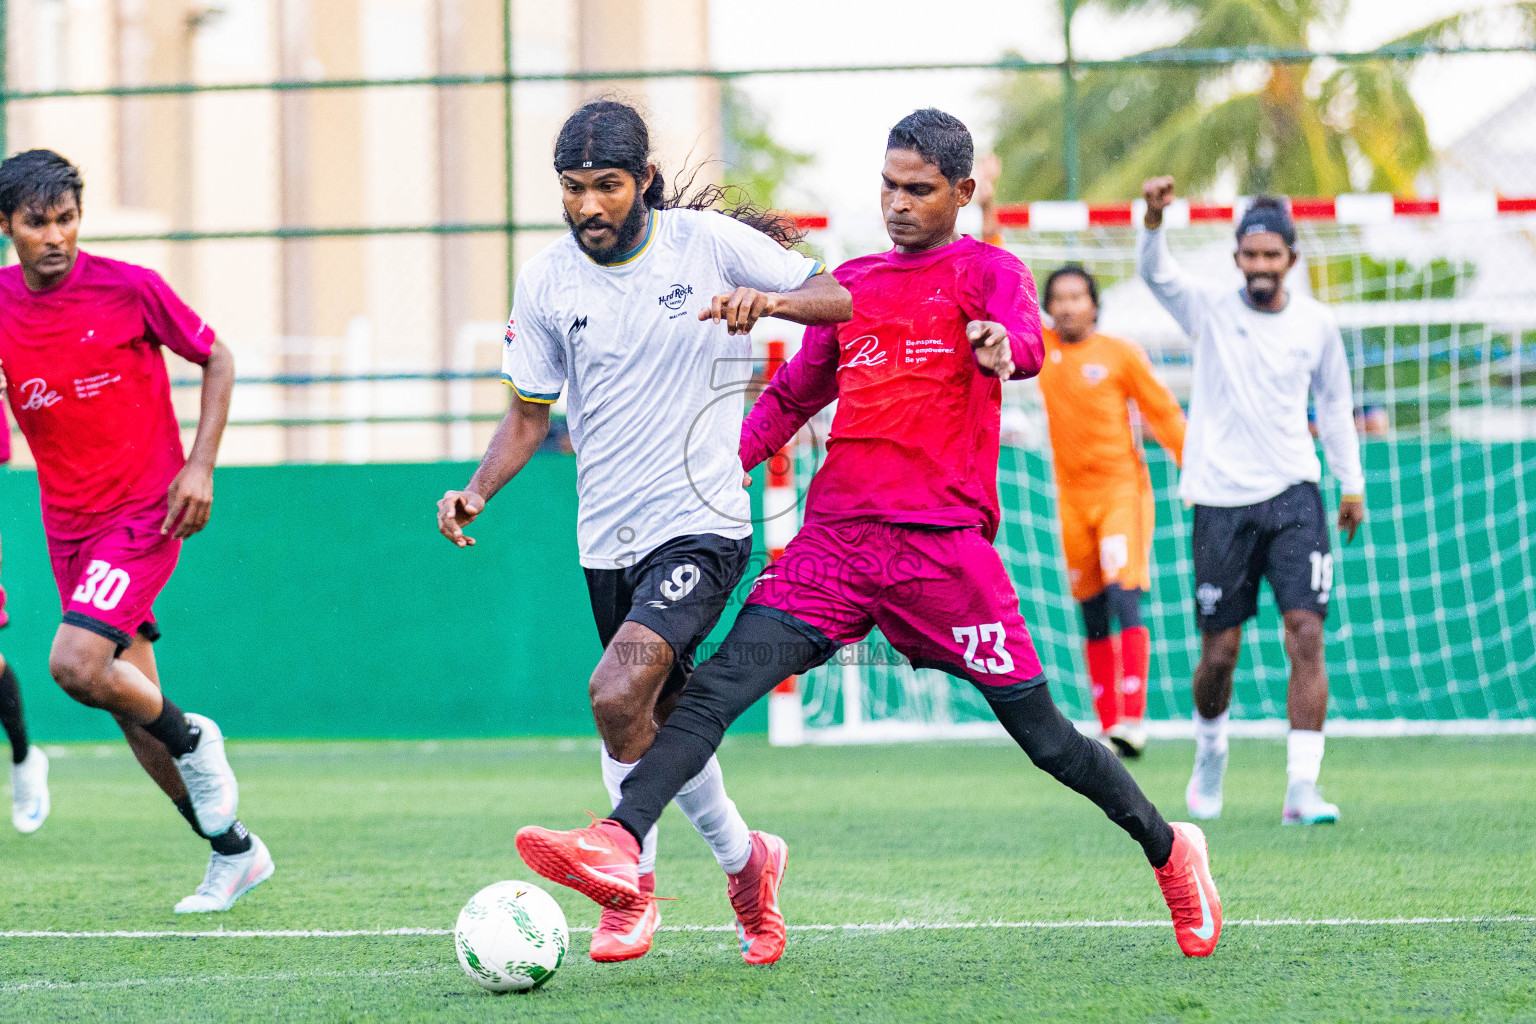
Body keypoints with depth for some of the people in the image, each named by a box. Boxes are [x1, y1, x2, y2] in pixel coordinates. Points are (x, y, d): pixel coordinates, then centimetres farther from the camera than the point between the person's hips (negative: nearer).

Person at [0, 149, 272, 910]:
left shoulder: (128, 288, -11)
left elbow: (216, 361, 1)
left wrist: (200, 466, -9)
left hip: (144, 511, -5)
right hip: (69, 524, 5)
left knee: (76, 665, -23)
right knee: (130, 700, 7)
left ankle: (191, 740, 6)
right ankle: (232, 851, 21)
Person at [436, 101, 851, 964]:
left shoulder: (710, 242, -7)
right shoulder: (547, 281, 2)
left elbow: (844, 299, -3)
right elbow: (531, 413, 10)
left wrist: (770, 300, -24)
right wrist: (478, 490, -7)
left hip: (701, 525, -5)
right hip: (607, 537, 5)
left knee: (619, 692, -23)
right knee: (665, 722, 16)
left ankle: (631, 887, -4)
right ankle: (744, 856, 40)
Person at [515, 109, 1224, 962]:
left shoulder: (990, 272, 4)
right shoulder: (852, 283, 19)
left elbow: (1023, 341, -19)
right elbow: (794, 394, 30)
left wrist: (1001, 344, -43)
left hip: (943, 543, -4)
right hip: (834, 536, 4)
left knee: (1042, 733, 0)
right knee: (714, 688, -16)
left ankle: (1170, 851, 22)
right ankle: (619, 847, -30)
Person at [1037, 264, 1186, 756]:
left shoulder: (1120, 353, -3)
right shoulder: (1041, 349, 6)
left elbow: (1163, 414, 1)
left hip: (1122, 489, -4)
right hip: (1072, 494, 4)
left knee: (1124, 598, -16)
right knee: (1092, 617, 4)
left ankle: (1133, 720, -21)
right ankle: (1108, 725, 9)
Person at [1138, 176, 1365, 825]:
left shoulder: (1316, 324, 5)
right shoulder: (1211, 310, -1)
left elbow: (1334, 405, 17)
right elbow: (1154, 272, -18)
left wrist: (1351, 485, 17)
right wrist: (1154, 220, -38)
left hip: (1293, 494, 1)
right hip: (1221, 501, -1)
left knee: (1306, 634, -13)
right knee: (1219, 653, 2)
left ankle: (1302, 786, -14)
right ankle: (1210, 753, 32)